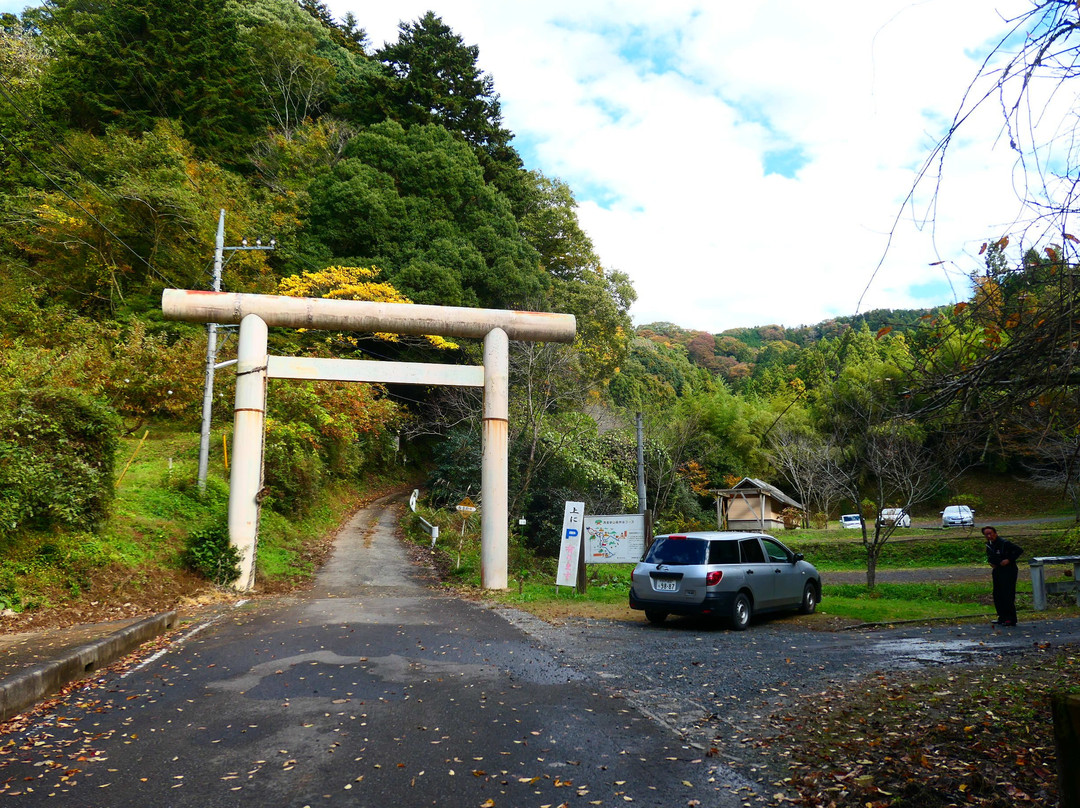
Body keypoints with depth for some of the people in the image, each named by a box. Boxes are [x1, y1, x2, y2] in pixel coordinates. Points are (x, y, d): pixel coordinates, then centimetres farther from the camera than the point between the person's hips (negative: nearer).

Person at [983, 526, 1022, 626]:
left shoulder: (1004, 543, -16)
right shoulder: (989, 544, 9)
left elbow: (1019, 550, -16)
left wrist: (1009, 560, -20)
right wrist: (990, 562, 7)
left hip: (1008, 571, -8)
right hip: (997, 571, 8)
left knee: (1008, 595, -8)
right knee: (997, 595, 9)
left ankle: (1011, 619, 0)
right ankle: (1002, 617, 19)